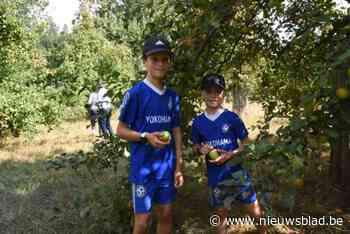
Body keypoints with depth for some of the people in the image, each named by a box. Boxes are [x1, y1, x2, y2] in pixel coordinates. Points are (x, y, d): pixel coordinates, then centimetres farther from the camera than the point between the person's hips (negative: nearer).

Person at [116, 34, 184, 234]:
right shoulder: (135, 93, -12)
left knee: (166, 215, 16)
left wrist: (179, 165, 8)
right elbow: (121, 130, -7)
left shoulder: (173, 96, 5)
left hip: (167, 167, 5)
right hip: (143, 168, -5)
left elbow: (177, 131, 10)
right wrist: (146, 136, -24)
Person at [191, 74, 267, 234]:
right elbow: (195, 146, 12)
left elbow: (245, 143, -2)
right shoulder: (198, 122, 0)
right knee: (221, 215, 15)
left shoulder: (232, 117, -8)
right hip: (215, 176, 2)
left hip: (236, 171, -2)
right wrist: (201, 149, -11)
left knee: (255, 209, 5)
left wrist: (230, 155, -17)